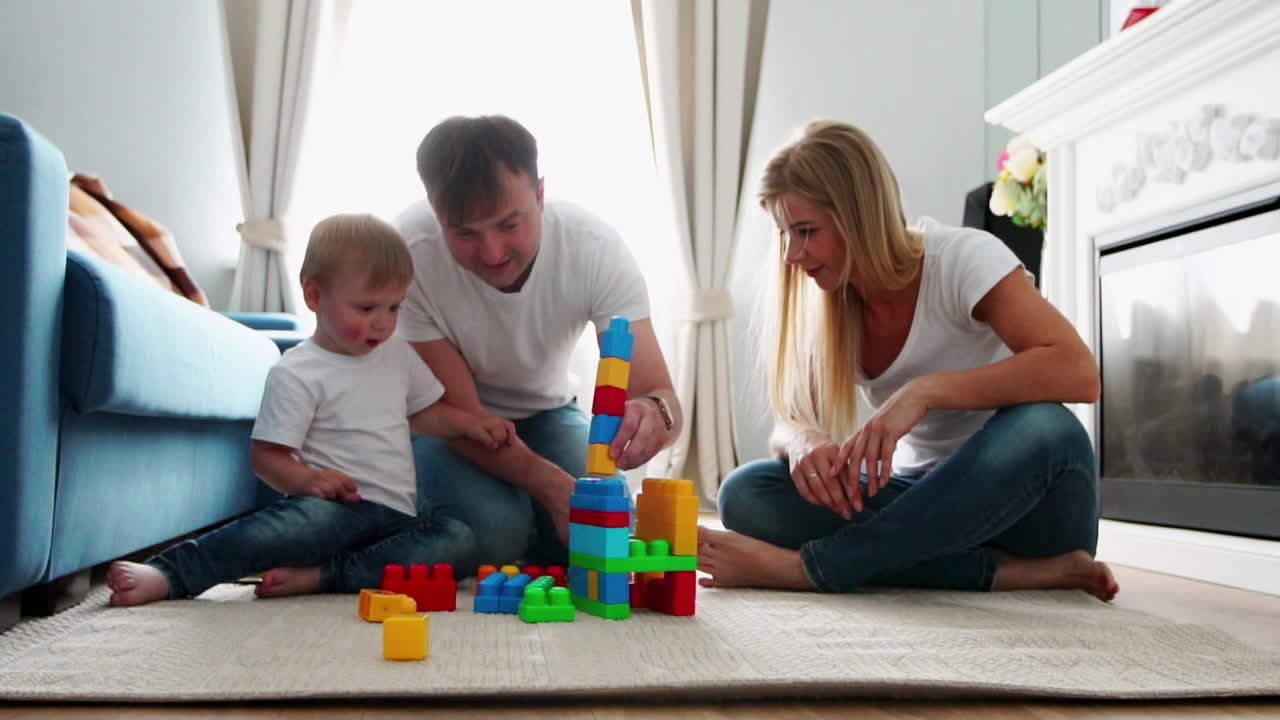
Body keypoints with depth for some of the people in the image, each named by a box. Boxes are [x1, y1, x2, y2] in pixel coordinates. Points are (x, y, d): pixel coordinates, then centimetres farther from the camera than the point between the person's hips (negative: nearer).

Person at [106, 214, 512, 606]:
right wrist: (307, 479, -26)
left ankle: (319, 576, -32)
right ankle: (167, 573, -39)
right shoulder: (296, 374, -4)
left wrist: (469, 423, 12)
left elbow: (422, 412, 30)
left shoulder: (398, 355, 16)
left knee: (459, 541, -25)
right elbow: (266, 455, -6)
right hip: (340, 505, -6)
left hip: (397, 515, 6)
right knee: (314, 516, -41)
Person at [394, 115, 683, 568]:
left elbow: (660, 395, -29)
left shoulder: (595, 247, -28)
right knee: (492, 528, -28)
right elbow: (459, 415, -26)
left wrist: (653, 413, -55)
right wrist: (554, 487, -41)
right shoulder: (409, 254, -32)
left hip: (542, 410, 2)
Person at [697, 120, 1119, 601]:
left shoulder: (962, 258, -14)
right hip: (925, 499, 4)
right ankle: (1005, 571, -26)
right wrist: (804, 443, -26)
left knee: (1043, 431, -39)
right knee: (745, 493, -20)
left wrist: (924, 391, -35)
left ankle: (805, 567, -31)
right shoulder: (826, 307, 1)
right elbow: (791, 422, -1)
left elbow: (1079, 372, -27)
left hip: (1019, 496, -4)